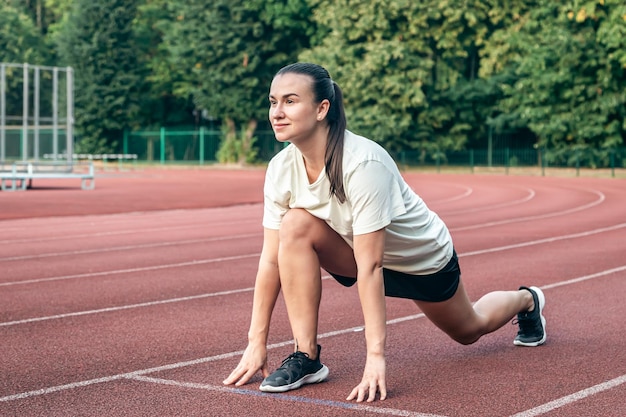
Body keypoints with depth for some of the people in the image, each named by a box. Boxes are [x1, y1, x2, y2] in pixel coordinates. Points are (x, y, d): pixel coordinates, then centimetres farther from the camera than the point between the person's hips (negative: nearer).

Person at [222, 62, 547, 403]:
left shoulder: (363, 164, -39)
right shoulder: (281, 169, -21)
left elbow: (370, 267, -39)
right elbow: (271, 257, -17)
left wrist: (375, 355, -39)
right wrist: (256, 342, -18)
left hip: (422, 257, -4)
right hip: (360, 248, 4)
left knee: (468, 330, 19)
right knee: (295, 225, -26)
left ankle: (527, 301, 55)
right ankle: (306, 357, -17)